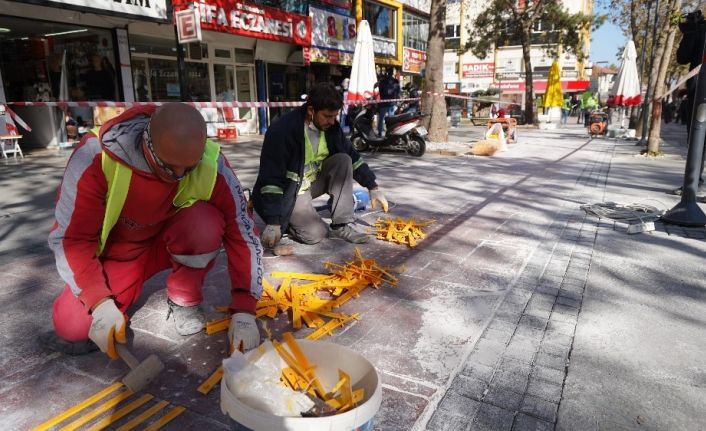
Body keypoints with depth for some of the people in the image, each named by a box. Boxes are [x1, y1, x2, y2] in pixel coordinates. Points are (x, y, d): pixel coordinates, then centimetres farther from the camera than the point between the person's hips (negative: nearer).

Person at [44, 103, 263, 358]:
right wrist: (100, 303, -32)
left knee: (206, 222, -32)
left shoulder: (210, 165, -28)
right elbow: (71, 237, -21)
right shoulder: (96, 156, -29)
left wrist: (243, 311, -25)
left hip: (172, 243, 0)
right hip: (118, 250, 1)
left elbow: (243, 232, -22)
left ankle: (184, 299, -6)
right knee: (72, 326, -17)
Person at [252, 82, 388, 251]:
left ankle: (341, 226, -11)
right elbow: (271, 179, -30)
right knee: (316, 234, -22)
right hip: (289, 190, -6)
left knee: (343, 160, -16)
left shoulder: (330, 126, -8)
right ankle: (283, 223, 8)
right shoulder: (282, 131, -28)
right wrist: (273, 222, -34)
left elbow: (353, 157, 3)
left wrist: (373, 188, -3)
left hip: (313, 182, 7)